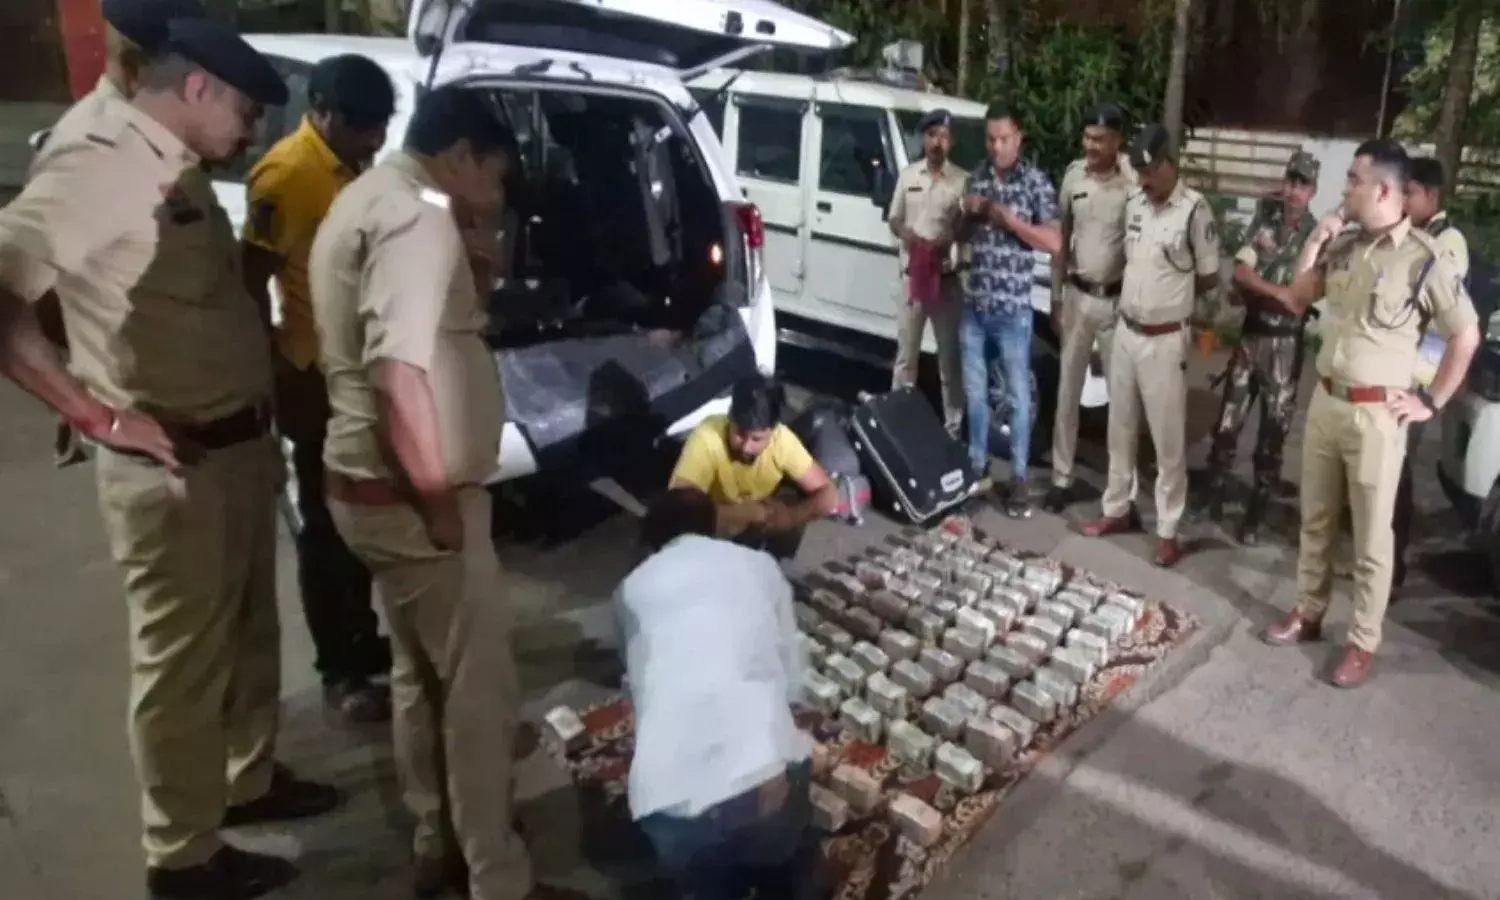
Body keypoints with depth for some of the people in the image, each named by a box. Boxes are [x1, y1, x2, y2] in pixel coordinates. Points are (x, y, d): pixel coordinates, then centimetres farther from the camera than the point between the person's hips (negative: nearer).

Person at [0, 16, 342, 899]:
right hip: (173, 464, -9)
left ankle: (250, 778, 42)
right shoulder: (101, 159, -17)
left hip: (242, 443, 9)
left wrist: (260, 419, 8)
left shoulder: (176, 168, 10)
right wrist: (97, 414, -22)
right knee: (184, 657, 6)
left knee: (249, 630, 22)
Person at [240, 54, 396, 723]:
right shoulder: (284, 174, -16)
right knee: (326, 525, 3)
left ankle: (365, 641, 34)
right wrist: (276, 374, -16)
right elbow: (251, 281, -16)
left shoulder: (356, 165, 9)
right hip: (317, 376, -8)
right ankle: (339, 671, 16)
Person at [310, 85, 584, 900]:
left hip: (371, 484, 11)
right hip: (407, 497, -11)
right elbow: (401, 369, -30)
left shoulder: (371, 198, 16)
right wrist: (439, 497, -22)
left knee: (421, 672, 20)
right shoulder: (416, 214, -18)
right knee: (481, 687, 1)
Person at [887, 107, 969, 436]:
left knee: (950, 358, 5)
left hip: (948, 279, -2)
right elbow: (895, 221, 10)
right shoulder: (908, 175, 6)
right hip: (913, 275, 2)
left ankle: (952, 427, 13)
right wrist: (908, 236, -11)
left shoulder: (962, 180, -3)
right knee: (906, 355, 11)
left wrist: (949, 244, -22)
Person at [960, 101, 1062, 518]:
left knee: (1018, 395, 4)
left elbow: (1054, 243, -12)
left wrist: (1006, 216, -18)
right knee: (974, 390, 13)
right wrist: (969, 213, -4)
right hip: (974, 305, 5)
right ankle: (977, 464, 28)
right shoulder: (978, 176, 9)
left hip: (1012, 308, -5)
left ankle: (1019, 477, 12)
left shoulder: (1036, 181, -6)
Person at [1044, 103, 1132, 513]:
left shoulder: (1133, 182, -13)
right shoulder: (1073, 175, 2)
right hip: (1076, 295, 4)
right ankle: (1062, 478, 21)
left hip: (1116, 300, -4)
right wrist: (1055, 296, 9)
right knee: (1067, 391, 10)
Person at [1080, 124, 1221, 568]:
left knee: (1168, 439, 2)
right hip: (1126, 331, 6)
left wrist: (1172, 294, 5)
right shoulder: (1134, 204, 6)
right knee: (1120, 427, 16)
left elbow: (1209, 278, -5)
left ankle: (1168, 531, 10)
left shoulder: (1194, 209, -13)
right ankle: (1119, 508, 31)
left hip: (1165, 340, -6)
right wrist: (1142, 291, 5)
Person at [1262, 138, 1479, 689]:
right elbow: (1297, 299, 14)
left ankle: (1363, 643, 17)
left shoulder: (1424, 259, -13)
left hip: (1377, 414, -6)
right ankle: (1308, 614, 33)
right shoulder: (1343, 245, 4)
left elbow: (1466, 336, -7)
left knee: (1371, 538, 5)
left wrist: (1432, 403, -6)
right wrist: (1313, 244, 0)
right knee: (1315, 520, 17)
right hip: (1325, 400, 6)